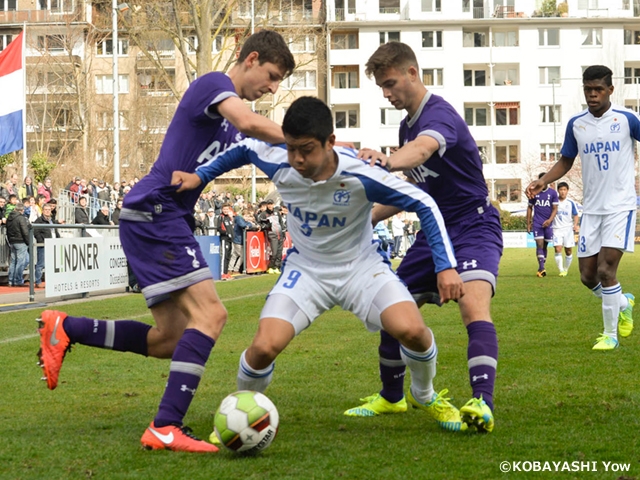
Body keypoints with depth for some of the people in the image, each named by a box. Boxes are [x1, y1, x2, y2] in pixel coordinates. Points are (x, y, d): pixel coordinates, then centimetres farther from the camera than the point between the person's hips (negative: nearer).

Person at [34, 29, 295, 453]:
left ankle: (63, 329, 18)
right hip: (155, 211, -10)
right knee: (209, 312, -20)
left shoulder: (231, 120, 21)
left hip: (169, 221, 10)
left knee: (169, 339, 9)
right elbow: (251, 124, -27)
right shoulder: (214, 83, -8)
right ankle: (166, 427, -24)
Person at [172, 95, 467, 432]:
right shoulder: (277, 164, -20)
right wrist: (200, 176, -5)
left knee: (412, 330, -26)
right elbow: (243, 149, 4)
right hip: (306, 269, 2)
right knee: (264, 347, -22)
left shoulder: (360, 176, -29)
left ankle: (424, 396, 9)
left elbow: (424, 205, -19)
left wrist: (446, 266, -24)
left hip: (360, 266, -1)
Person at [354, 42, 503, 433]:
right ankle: (391, 398, 29)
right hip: (434, 230, 9)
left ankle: (484, 404, -40)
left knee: (474, 303, -32)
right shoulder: (408, 125, 9)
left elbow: (422, 150, -45)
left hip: (474, 227, -9)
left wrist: (385, 162, -66)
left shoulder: (439, 114, -19)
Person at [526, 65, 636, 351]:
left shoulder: (626, 120, -7)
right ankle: (623, 303, 35)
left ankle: (610, 335, 0)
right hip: (591, 209, 5)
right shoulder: (576, 125, 4)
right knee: (588, 276, 4)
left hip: (620, 207, -5)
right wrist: (542, 182, 0)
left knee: (606, 270, -15)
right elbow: (566, 160, 15)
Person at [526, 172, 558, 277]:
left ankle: (541, 268, 17)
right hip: (537, 223, -1)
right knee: (539, 244, -13)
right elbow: (529, 208, 11)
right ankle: (542, 268, -22)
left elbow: (555, 208, -1)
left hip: (548, 223, 1)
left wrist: (550, 220, -17)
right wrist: (528, 223, 7)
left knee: (545, 245, 7)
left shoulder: (553, 193, 3)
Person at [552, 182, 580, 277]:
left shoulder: (571, 203, 3)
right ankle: (561, 270, -16)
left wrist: (576, 224, -9)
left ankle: (566, 269, 22)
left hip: (568, 228, 1)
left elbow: (575, 215, 8)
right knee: (558, 249, -16)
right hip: (557, 229, -1)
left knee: (568, 251, 4)